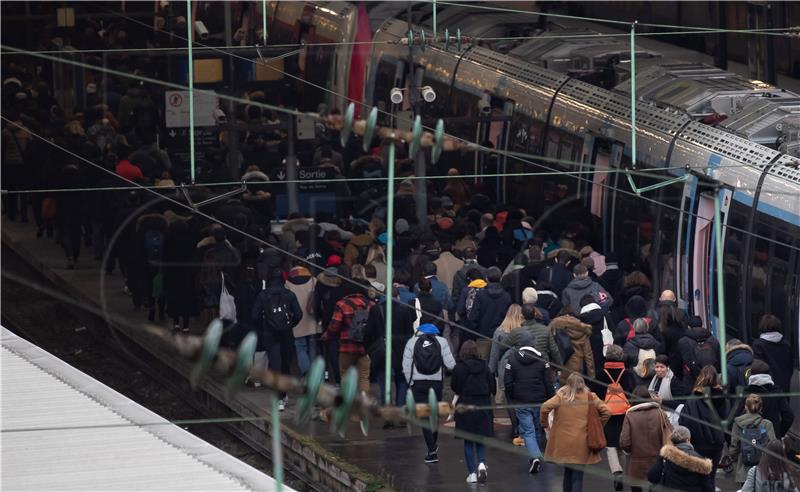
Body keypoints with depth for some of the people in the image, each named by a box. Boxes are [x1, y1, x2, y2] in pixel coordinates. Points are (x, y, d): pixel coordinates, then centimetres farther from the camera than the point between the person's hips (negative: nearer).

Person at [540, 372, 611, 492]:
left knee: (568, 472, 17)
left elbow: (545, 408, -16)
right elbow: (606, 412, -5)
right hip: (582, 445, -1)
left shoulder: (561, 397, -3)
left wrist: (545, 425, 0)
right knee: (578, 475, 2)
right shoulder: (590, 398, -1)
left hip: (564, 443, 1)